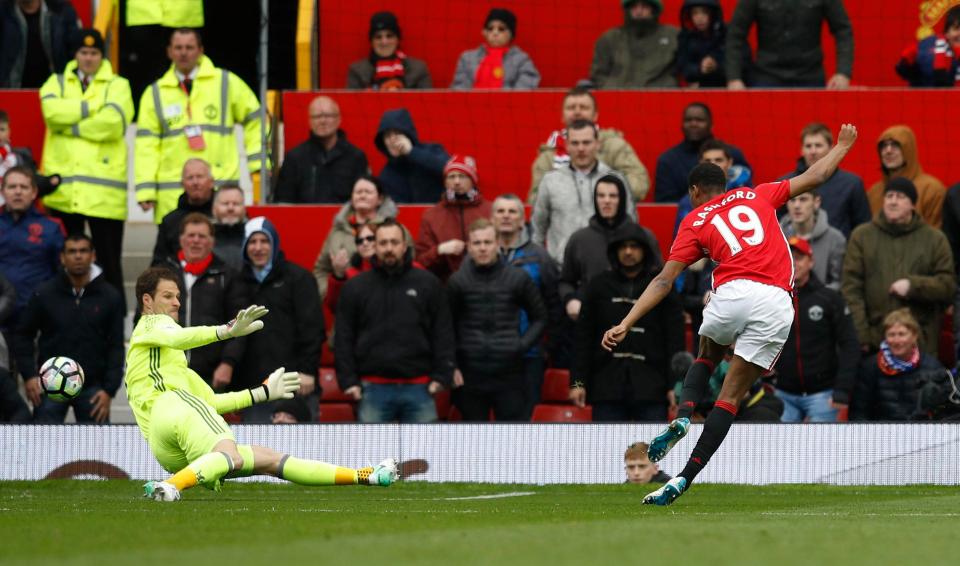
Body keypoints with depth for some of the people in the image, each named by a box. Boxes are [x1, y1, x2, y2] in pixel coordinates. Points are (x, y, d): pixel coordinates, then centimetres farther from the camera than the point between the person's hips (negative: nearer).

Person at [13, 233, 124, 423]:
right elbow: (24, 336, 7)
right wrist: (28, 375, -4)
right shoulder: (44, 294, -1)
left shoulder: (110, 297, 0)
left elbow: (116, 346, 2)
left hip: (92, 386, 0)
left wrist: (109, 390, -5)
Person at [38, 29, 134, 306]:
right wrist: (92, 107, -10)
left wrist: (69, 126, -6)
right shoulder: (57, 83, 14)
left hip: (104, 188, -2)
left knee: (109, 260, 0)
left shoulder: (117, 86, 7)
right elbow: (52, 111, -9)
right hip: (64, 186, 2)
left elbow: (111, 122, -12)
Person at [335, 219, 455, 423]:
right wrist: (348, 381, -2)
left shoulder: (428, 283, 6)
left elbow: (443, 334, 6)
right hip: (373, 390, 0)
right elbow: (343, 338, 6)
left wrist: (442, 376, -2)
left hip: (418, 389, 0)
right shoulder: (356, 287, 7)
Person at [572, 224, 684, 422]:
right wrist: (578, 382, 2)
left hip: (651, 385, -1)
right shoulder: (599, 286, 9)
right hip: (608, 383, 1)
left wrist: (674, 386, -5)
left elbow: (675, 339, 2)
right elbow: (584, 338, 9)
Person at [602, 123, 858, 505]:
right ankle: (685, 477, -6)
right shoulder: (757, 196, 21)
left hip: (733, 292, -1)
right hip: (777, 302, 1)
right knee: (730, 397, 3)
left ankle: (682, 416, 3)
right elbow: (816, 176, 28)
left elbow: (664, 281, 6)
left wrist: (625, 324, 4)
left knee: (706, 358, 32)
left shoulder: (695, 221, 15)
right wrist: (842, 146, 46)